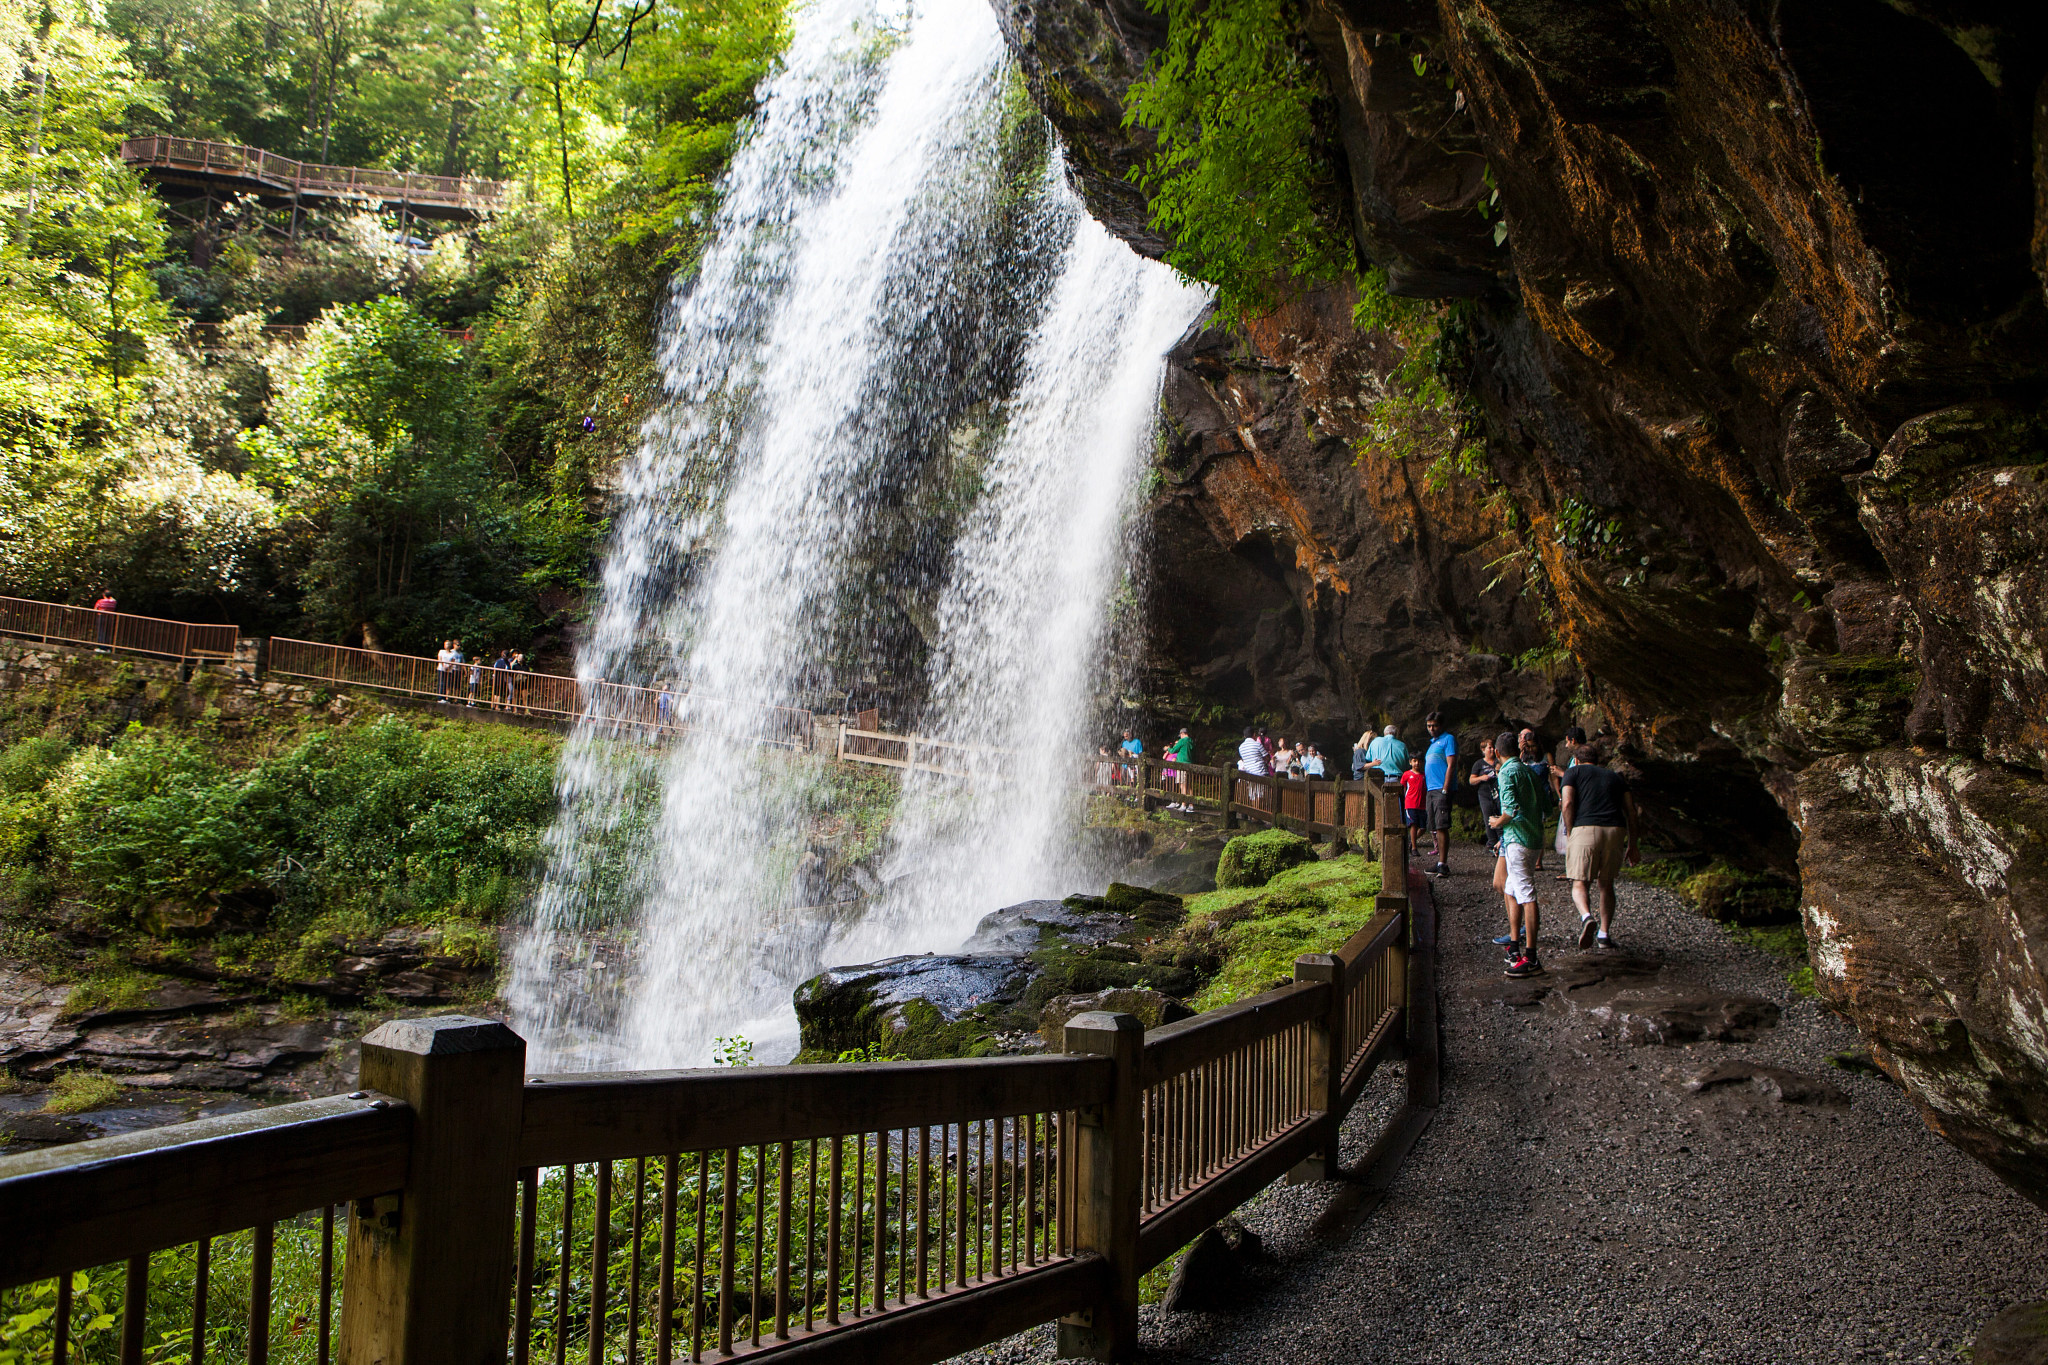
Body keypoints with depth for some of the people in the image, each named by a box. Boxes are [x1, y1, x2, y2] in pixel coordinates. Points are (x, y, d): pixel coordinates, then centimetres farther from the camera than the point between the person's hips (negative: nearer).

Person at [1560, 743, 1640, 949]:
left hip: (1585, 829, -3)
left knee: (1580, 884, 1)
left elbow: (1567, 804, -1)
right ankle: (1605, 934, 19)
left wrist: (1569, 835, 5)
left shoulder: (1574, 772, 15)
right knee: (1606, 883, 20)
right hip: (1615, 830, 3)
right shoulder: (1615, 776, 26)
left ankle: (1586, 917, -29)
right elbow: (1631, 810, 18)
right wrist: (1632, 845, 19)